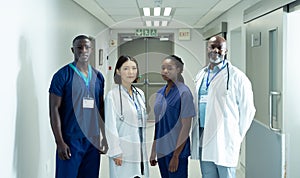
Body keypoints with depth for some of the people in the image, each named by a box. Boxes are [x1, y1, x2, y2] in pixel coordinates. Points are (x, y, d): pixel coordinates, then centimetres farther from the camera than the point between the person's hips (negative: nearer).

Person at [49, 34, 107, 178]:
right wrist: (60, 142, -14)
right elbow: (54, 110, -9)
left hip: (93, 139, 5)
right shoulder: (62, 75, -6)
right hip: (71, 140, -5)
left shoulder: (98, 77, 9)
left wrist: (105, 135, 12)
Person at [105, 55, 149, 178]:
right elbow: (110, 126, -11)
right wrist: (116, 152, -14)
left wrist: (147, 148, 14)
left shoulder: (140, 94, 11)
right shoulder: (112, 95, -9)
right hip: (123, 152, -6)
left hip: (140, 151, 6)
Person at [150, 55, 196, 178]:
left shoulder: (184, 92, -11)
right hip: (161, 150, 6)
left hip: (176, 150, -6)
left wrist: (176, 155, -15)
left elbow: (186, 126, -13)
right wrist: (153, 151, 12)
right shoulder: (160, 93, 9)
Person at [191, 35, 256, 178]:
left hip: (224, 140, -6)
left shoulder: (236, 76, -6)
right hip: (203, 139, 6)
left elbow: (247, 109, -5)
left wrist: (237, 135, -2)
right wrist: (196, 133, 12)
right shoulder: (200, 75, 14)